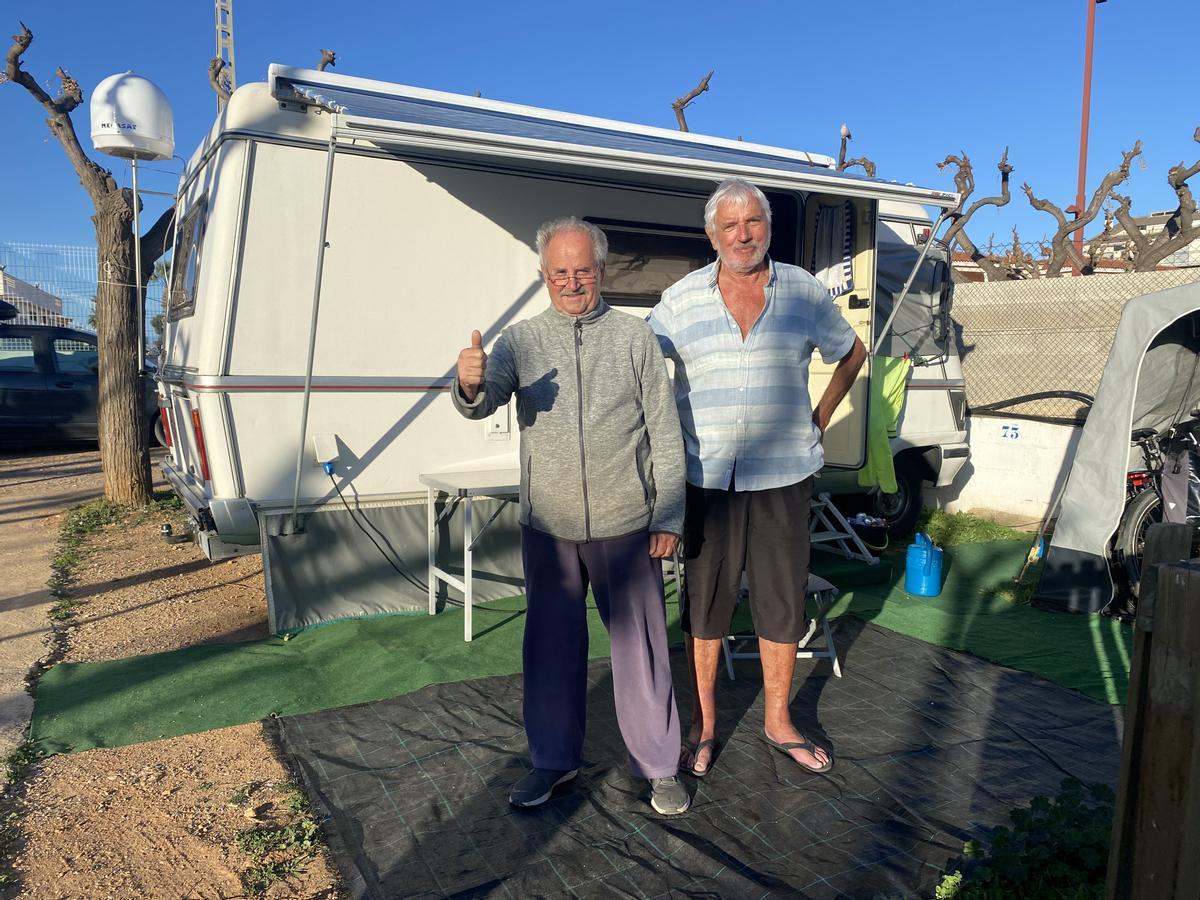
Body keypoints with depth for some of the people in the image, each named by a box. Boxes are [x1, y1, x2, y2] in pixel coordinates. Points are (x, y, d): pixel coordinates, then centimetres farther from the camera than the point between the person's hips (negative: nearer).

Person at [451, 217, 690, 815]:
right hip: (548, 527, 2)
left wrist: (669, 517, -5)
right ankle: (553, 759, 32)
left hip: (626, 525, -1)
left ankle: (657, 765, 26)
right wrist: (471, 387, -36)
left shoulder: (635, 338, 0)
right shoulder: (520, 340, 3)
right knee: (551, 646, 13)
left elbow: (665, 435, 0)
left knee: (640, 646, 8)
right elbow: (482, 405, -12)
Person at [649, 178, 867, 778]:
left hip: (783, 475, 1)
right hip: (706, 476, -1)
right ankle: (703, 725, 25)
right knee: (704, 601, 8)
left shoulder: (804, 293, 4)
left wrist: (821, 417, 11)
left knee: (782, 602, 10)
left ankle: (778, 722, 28)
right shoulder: (681, 300, 0)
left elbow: (851, 352, 18)